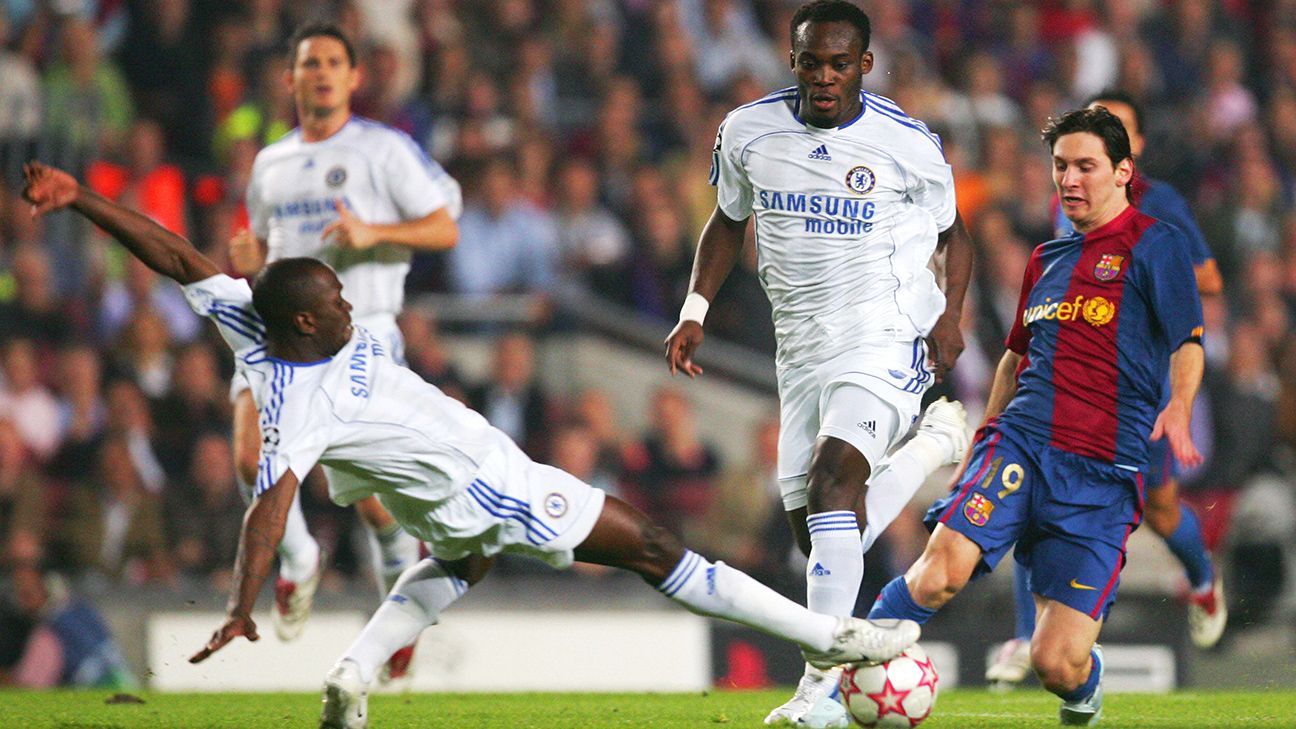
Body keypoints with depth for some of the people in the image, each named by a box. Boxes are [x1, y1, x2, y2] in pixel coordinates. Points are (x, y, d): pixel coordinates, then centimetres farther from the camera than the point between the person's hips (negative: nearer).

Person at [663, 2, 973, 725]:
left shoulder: (908, 144, -7)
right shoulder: (749, 131, 2)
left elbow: (954, 234, 7)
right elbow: (728, 222, 18)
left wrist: (950, 314, -9)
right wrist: (695, 311, 8)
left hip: (888, 338, -6)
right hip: (802, 351, 6)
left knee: (833, 478, -26)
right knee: (813, 527, 5)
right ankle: (933, 444, 33)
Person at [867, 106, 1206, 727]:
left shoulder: (1154, 245, 3)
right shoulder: (1046, 260, 21)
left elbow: (1187, 342, -6)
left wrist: (1178, 409, -26)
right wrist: (979, 444, 32)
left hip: (1103, 471, -4)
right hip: (1020, 442, 4)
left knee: (1056, 664, -9)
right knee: (944, 566, -27)